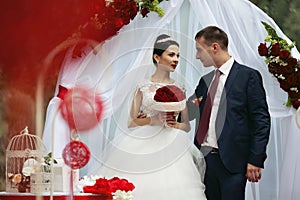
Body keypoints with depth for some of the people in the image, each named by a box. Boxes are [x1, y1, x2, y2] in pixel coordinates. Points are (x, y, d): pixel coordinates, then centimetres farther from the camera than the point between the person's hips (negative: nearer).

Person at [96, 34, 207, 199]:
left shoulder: (178, 88, 12)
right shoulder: (144, 86, 5)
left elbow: (187, 125, 14)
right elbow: (132, 123, 4)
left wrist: (176, 125, -7)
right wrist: (154, 120, -11)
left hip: (171, 148, 2)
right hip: (145, 148, -2)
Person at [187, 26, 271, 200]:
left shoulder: (248, 76, -3)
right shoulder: (205, 80, 17)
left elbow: (261, 120, -8)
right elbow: (191, 114, 19)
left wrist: (255, 160, -13)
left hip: (231, 160, -6)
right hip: (204, 158, 6)